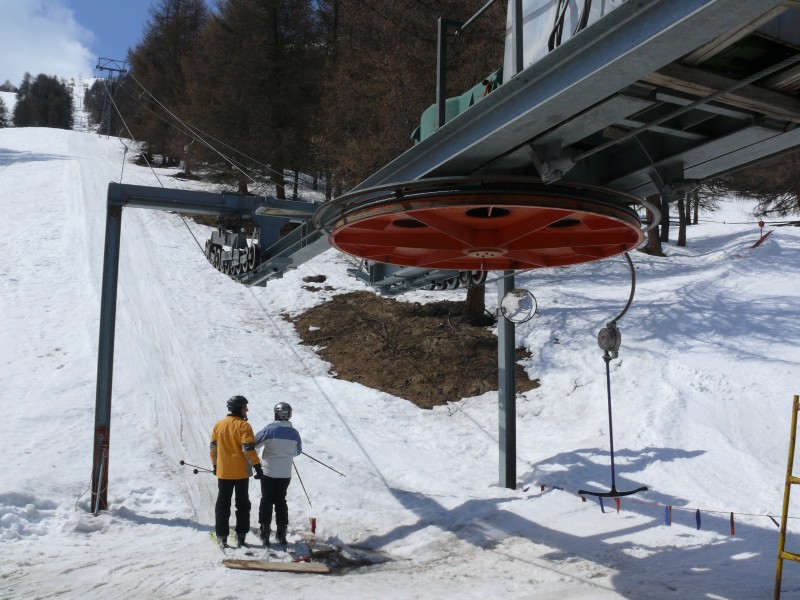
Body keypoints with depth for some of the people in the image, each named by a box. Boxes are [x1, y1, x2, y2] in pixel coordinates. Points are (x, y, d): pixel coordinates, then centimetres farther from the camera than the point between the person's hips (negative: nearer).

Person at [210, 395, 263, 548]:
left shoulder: (219, 425, 3)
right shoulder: (243, 425, -13)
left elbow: (213, 447, 9)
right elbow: (249, 449, -18)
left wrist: (215, 465, 21)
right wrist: (257, 467, -12)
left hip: (223, 472, 3)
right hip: (241, 472, -3)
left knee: (223, 504, 11)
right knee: (242, 503, 11)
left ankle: (222, 536, 8)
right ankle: (241, 535, 12)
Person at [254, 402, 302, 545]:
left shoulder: (269, 430, -16)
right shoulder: (294, 433, -5)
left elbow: (254, 443, -7)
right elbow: (297, 452, 8)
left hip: (269, 473, -3)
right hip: (286, 474, 3)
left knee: (266, 501, 8)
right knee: (281, 501, 14)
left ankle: (265, 533, 8)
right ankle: (281, 533, 14)